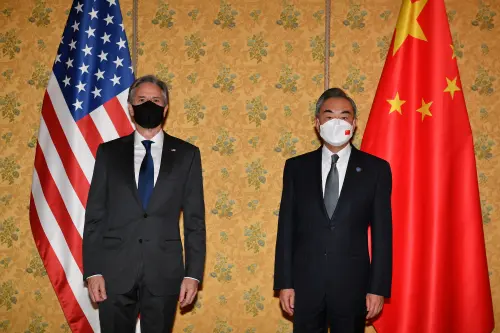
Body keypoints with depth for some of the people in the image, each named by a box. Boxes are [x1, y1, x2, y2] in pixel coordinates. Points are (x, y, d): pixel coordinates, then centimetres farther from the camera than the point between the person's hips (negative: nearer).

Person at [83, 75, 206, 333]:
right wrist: (92, 271, -4)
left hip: (164, 272, 0)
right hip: (114, 270, 1)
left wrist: (193, 273, -4)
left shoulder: (186, 154, 4)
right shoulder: (109, 152, 6)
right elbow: (95, 216, 3)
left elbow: (195, 219, 2)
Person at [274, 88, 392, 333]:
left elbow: (382, 233, -1)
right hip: (305, 283, 1)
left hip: (352, 284, -1)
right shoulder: (296, 167, 3)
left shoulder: (375, 169, 0)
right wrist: (284, 283, -2)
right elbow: (286, 228, 2)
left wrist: (378, 288, -5)